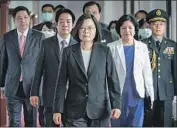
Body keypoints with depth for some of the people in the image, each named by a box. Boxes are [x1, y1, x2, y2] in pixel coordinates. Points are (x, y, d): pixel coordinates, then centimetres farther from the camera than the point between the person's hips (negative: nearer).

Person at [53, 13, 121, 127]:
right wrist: (58, 109, -2)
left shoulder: (105, 51, 4)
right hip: (74, 111, 0)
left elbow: (113, 80, 2)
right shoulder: (68, 52, 4)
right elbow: (61, 82, 3)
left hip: (100, 110, 0)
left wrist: (116, 105, -7)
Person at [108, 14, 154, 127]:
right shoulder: (111, 47, 2)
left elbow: (147, 72, 10)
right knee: (117, 124, 4)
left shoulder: (143, 47, 7)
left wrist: (150, 95, 7)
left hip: (137, 95, 1)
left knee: (136, 124, 0)